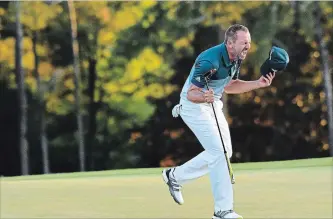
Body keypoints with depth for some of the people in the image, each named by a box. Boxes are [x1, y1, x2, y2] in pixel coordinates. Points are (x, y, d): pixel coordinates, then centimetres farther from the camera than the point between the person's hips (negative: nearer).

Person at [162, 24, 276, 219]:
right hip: (194, 106, -9)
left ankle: (175, 175, 25)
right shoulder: (209, 61, -31)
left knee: (224, 152, 12)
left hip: (213, 105, 9)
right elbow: (191, 94, -27)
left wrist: (258, 84, 0)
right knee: (219, 152, -15)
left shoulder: (236, 58, -4)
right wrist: (204, 97, -49)